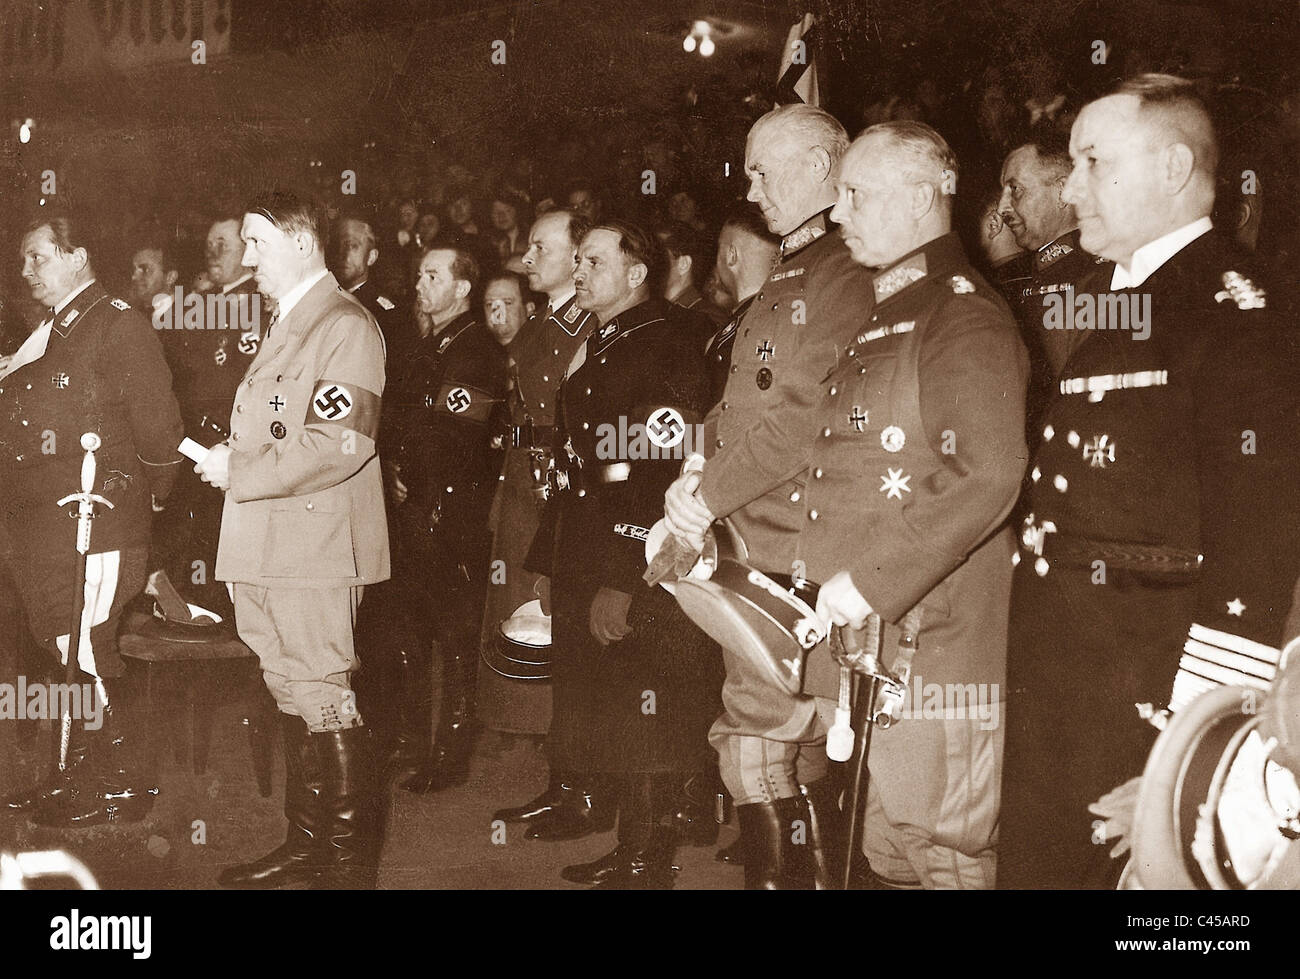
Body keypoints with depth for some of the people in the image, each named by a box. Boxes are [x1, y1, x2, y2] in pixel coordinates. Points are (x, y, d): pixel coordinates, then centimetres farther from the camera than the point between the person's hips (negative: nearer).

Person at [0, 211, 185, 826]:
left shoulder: (118, 325, -7)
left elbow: (156, 421, -11)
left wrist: (149, 499, -6)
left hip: (92, 517, -8)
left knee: (85, 649, -5)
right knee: (61, 648, 11)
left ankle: (119, 785, 7)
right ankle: (86, 775, 23)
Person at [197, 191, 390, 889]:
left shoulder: (344, 325, -11)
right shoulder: (288, 324, 19)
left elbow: (341, 442, -21)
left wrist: (239, 471, -15)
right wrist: (231, 459, 8)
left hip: (314, 547, -9)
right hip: (268, 545, 10)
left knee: (322, 698, -5)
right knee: (291, 694, 15)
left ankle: (349, 862, 5)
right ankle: (307, 842, 26)